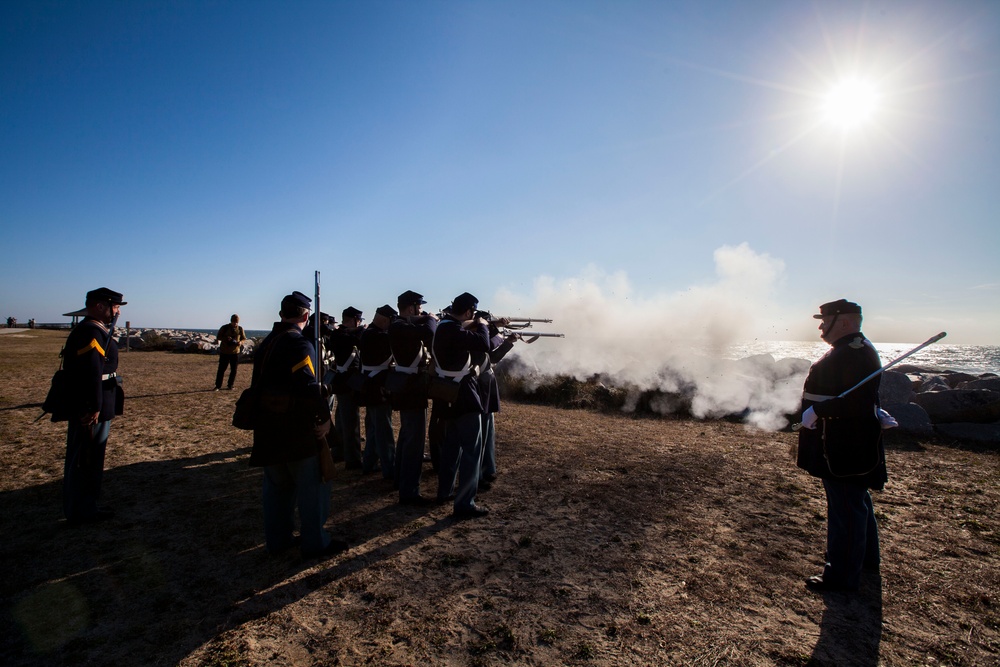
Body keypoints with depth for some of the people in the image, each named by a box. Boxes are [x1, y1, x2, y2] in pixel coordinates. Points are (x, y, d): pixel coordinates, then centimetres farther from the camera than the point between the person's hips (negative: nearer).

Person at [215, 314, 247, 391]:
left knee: (234, 370, 5)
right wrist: (226, 338, -18)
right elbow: (218, 337, 2)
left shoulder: (240, 329, 4)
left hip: (235, 352, 2)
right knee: (221, 369, -1)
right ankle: (218, 386, 9)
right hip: (224, 352, -2)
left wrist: (240, 342, -14)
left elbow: (244, 338, 10)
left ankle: (230, 386, 16)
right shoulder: (225, 327, -1)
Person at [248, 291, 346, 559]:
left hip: (268, 426, 9)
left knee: (277, 484, 18)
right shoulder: (299, 344, -17)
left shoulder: (267, 343, 11)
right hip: (296, 428, -9)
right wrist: (325, 416, -19)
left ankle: (277, 539, 29)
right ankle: (315, 543, 11)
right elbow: (309, 386, -27)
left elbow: (260, 382, 15)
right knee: (311, 485, 3)